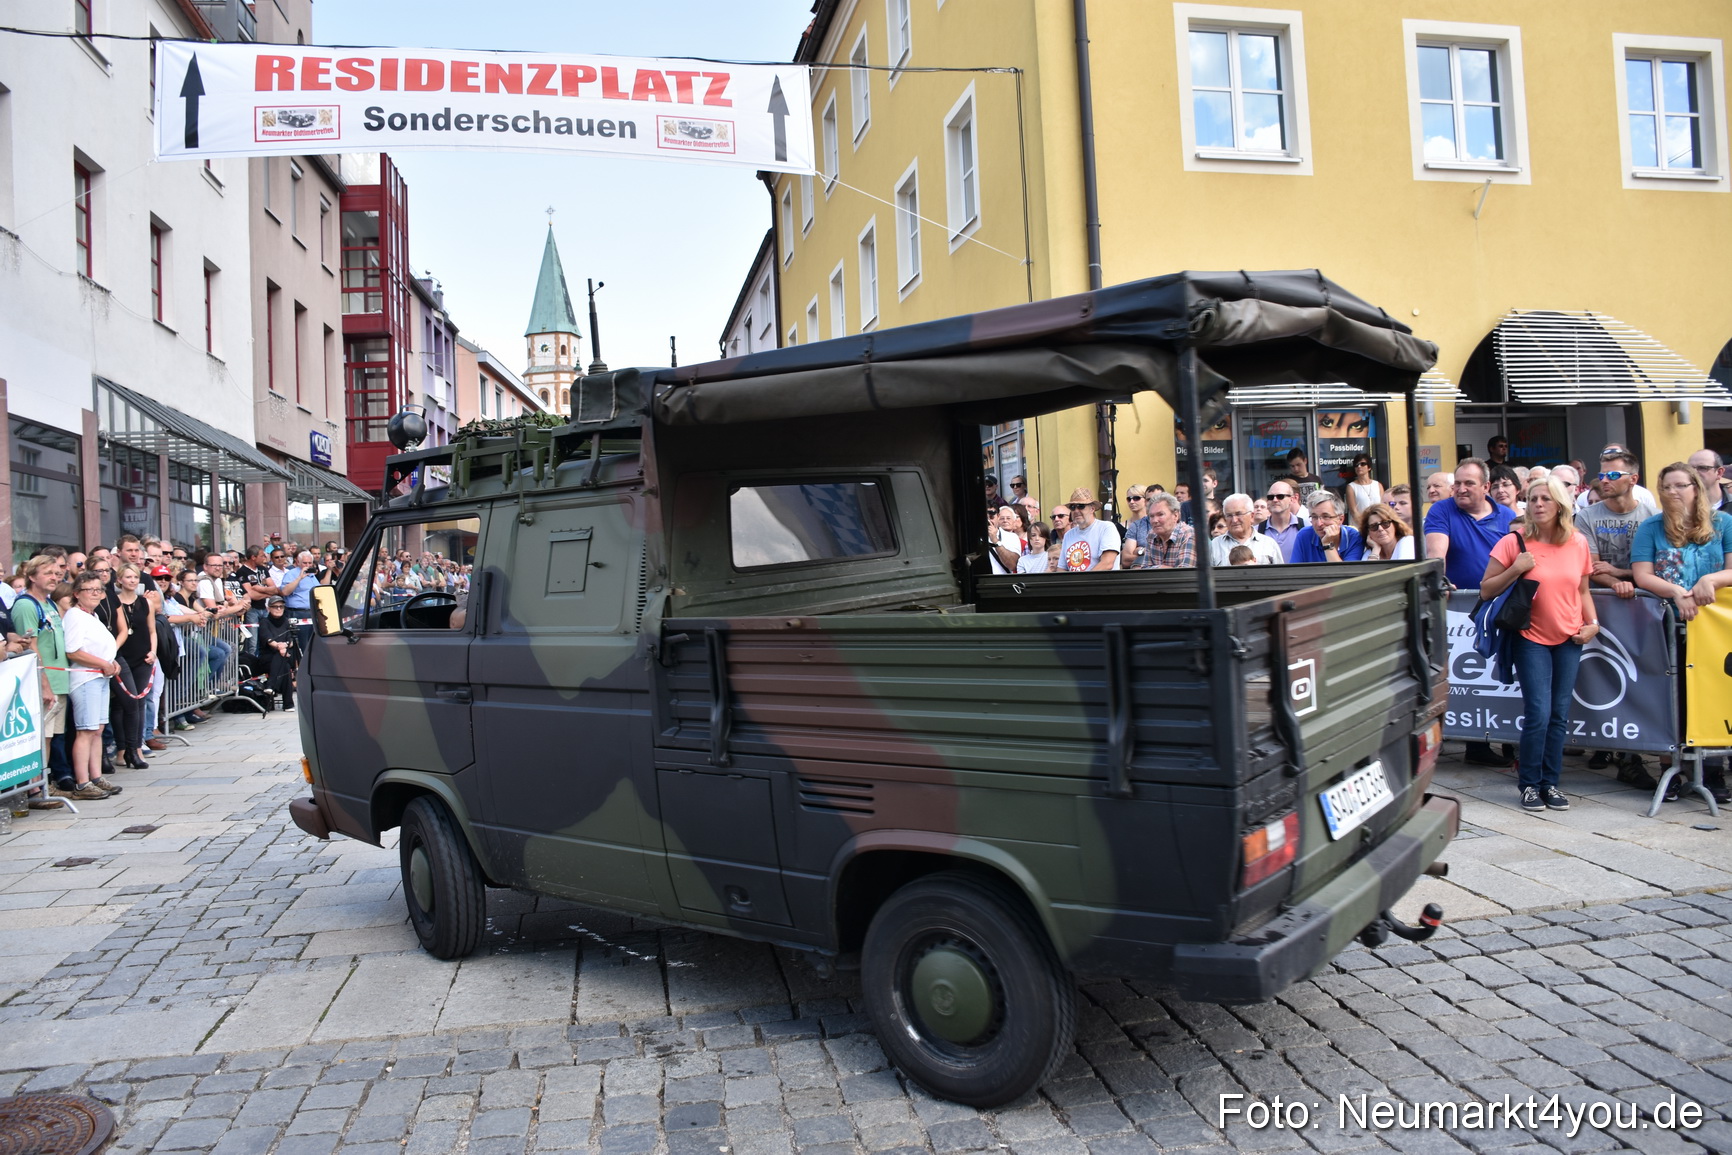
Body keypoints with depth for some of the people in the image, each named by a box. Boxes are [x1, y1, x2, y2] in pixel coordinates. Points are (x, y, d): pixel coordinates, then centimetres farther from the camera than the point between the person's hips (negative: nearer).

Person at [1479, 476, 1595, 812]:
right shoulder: (1514, 543, -7)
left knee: (1560, 714, 6)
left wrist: (1592, 622, 0)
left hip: (1569, 639, 4)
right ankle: (1529, 783, 8)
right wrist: (1515, 570, -19)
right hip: (1532, 638, -3)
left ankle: (1550, 782, 18)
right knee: (1538, 714, -8)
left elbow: (1582, 590, 14)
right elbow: (1485, 591, -6)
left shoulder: (1578, 543, 3)